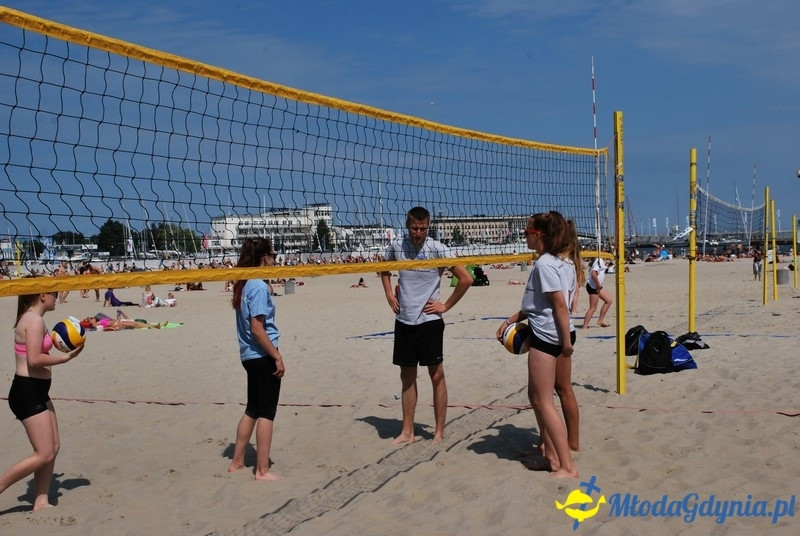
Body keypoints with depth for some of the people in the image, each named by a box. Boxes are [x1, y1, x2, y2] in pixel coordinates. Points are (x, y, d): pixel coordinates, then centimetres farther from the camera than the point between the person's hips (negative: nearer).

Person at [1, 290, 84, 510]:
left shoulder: (32, 319, 13)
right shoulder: (35, 320, -18)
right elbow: (34, 360, -24)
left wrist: (54, 339, 9)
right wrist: (65, 357, -15)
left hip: (36, 392, 10)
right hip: (27, 392, -10)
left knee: (53, 447, 13)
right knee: (44, 455, -6)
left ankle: (41, 501, 19)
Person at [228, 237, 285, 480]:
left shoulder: (244, 284, 9)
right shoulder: (259, 287, -17)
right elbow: (257, 329, -21)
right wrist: (277, 357, -16)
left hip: (250, 355, 9)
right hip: (263, 355, -9)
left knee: (252, 410, 19)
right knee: (266, 413, 0)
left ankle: (237, 462, 26)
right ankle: (262, 470, 7)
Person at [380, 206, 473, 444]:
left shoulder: (437, 249, -11)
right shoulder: (396, 247, 1)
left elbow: (466, 279, -12)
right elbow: (384, 269, 23)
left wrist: (446, 306, -9)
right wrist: (389, 294, 10)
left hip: (429, 320, -4)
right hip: (403, 320, 4)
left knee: (436, 375, 2)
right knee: (407, 376, 10)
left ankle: (439, 432, 11)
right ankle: (407, 431, 19)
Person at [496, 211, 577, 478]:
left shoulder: (544, 264, -16)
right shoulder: (555, 262, 14)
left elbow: (560, 304, -20)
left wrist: (566, 340, -18)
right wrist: (512, 319, 20)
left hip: (547, 336, -10)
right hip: (548, 335, 10)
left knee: (543, 401, -5)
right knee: (536, 395, 19)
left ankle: (567, 467, -4)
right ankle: (550, 453, 25)